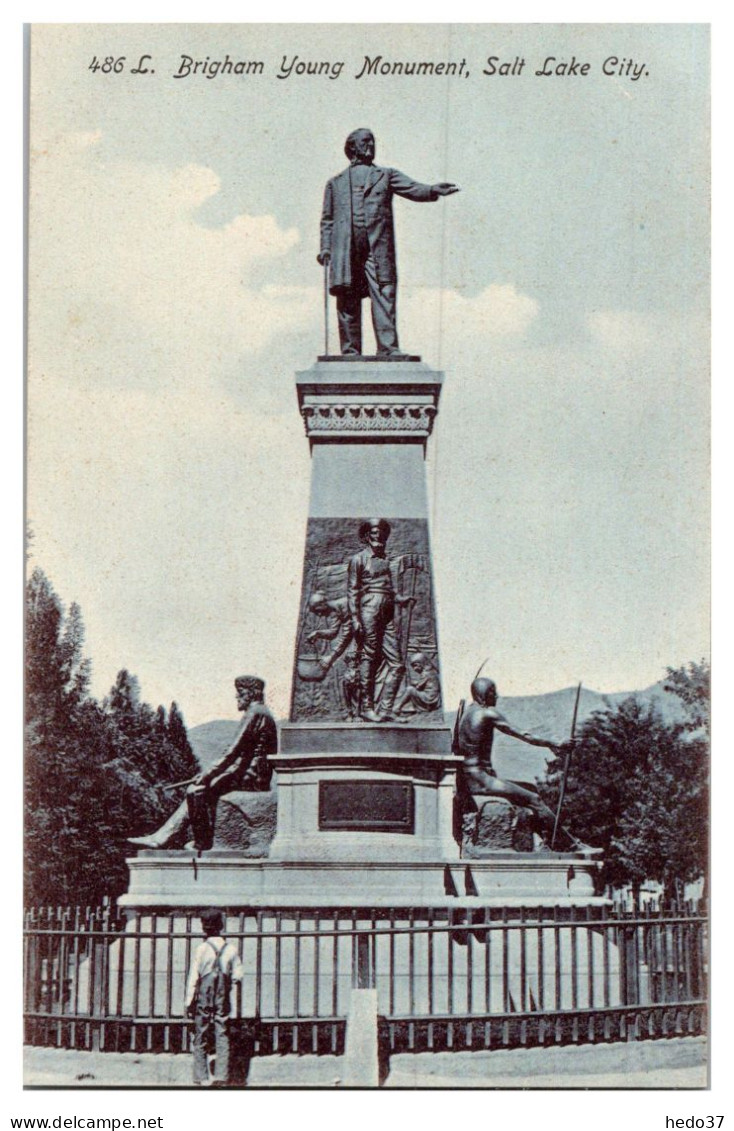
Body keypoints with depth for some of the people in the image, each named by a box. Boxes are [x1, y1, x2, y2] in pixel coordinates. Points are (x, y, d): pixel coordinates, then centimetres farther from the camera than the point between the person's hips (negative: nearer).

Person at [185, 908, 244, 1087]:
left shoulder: (201, 949, -10)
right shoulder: (231, 949, -3)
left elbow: (193, 978, -7)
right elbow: (238, 974, 2)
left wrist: (189, 1002, -1)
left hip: (203, 998, -2)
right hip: (223, 999, 2)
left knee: (201, 1039, 7)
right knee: (222, 1037, 7)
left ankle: (202, 1077, 5)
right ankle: (221, 1076, 2)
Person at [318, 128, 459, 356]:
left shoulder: (386, 175, 20)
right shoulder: (335, 183, 23)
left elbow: (412, 189, 3)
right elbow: (327, 219, 18)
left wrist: (433, 190, -18)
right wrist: (325, 247, 4)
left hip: (378, 247, -1)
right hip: (345, 249, 1)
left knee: (384, 295, -12)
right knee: (347, 301, -2)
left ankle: (388, 348, -18)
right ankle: (350, 350, 1)